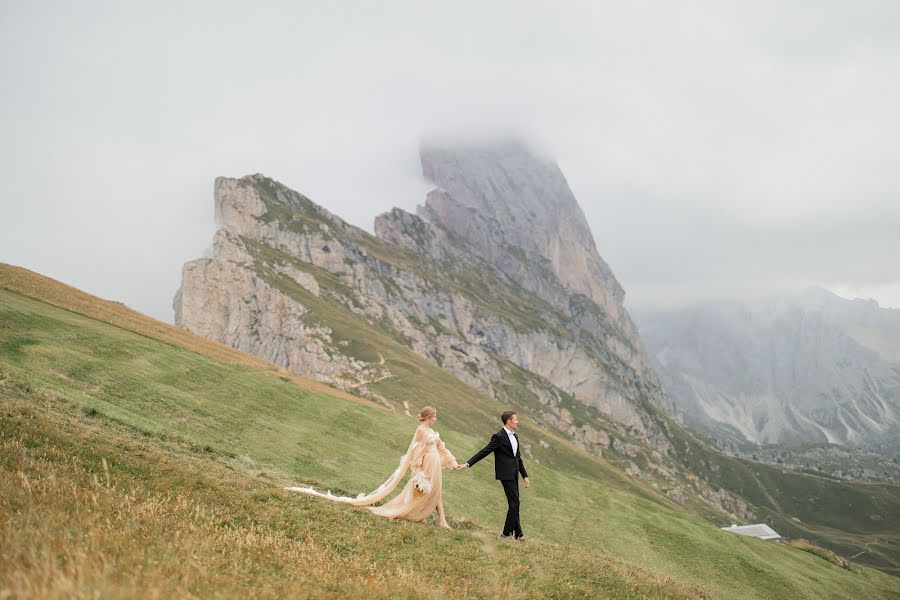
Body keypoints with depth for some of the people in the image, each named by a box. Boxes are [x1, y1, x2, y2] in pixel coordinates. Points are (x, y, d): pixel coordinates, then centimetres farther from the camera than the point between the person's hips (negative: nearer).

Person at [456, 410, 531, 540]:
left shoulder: (514, 436, 14)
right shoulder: (499, 437, -13)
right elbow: (484, 452, -13)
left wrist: (525, 476, 18)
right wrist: (468, 464, -18)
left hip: (514, 474, 8)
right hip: (506, 474, -8)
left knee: (515, 503, 13)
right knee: (514, 503, -8)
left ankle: (516, 533, 22)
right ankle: (507, 533, 0)